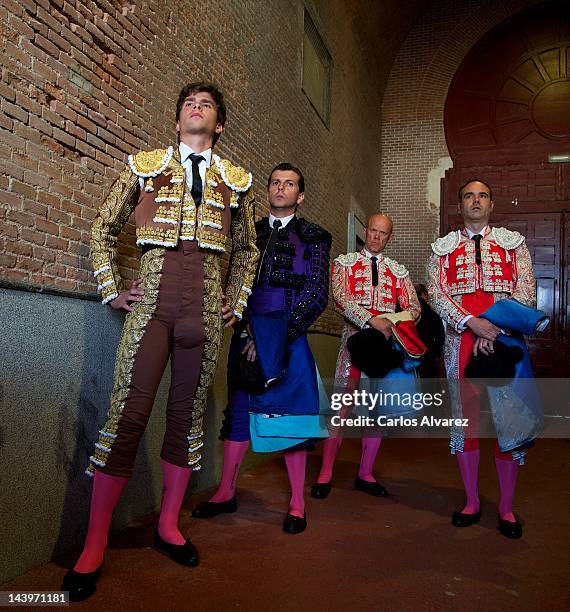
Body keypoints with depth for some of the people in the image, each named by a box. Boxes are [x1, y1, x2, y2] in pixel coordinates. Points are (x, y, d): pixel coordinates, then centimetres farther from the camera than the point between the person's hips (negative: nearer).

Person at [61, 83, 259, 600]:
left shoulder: (237, 180, 17)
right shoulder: (144, 165, 14)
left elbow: (248, 248, 25)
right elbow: (103, 228, 16)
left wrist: (237, 303, 16)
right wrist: (111, 291, 7)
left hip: (208, 301, 2)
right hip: (152, 294, -2)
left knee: (189, 412, 5)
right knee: (129, 412, -7)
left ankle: (168, 526, 22)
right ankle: (94, 545, 6)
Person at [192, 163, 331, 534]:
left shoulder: (313, 237, 6)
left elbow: (317, 294, -3)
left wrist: (275, 336, -11)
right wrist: (246, 330, -6)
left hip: (288, 335, -3)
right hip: (248, 333, 3)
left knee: (290, 412, 1)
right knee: (239, 410, 9)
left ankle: (297, 503, 13)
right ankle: (226, 493, 22)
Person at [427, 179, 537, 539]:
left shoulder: (513, 243, 12)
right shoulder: (443, 248, 13)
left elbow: (526, 293, 1)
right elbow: (436, 294, 0)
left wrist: (495, 330, -13)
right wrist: (472, 322, -15)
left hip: (505, 339, 0)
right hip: (460, 340, 1)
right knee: (464, 416, 4)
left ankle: (507, 508, 15)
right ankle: (472, 502, 18)